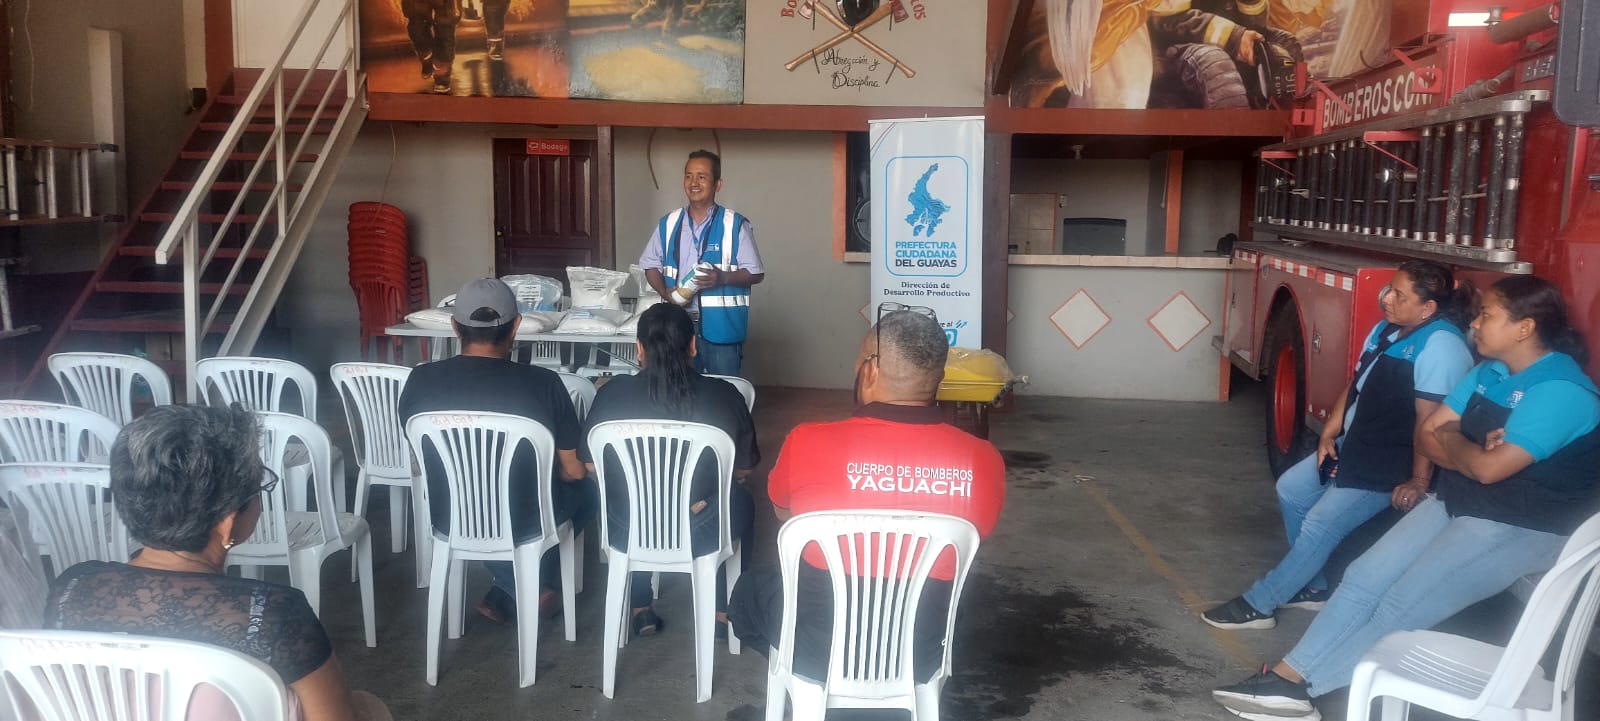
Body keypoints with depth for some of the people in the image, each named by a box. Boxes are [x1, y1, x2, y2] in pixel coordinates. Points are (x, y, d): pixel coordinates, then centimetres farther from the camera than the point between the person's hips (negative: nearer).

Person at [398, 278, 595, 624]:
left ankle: (518, 589, 28)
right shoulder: (543, 383, -20)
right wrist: (576, 471, 15)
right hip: (525, 523, -3)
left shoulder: (420, 381, -13)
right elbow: (572, 471, -9)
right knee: (585, 489, 29)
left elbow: (423, 462, 4)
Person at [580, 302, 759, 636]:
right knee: (742, 502, 33)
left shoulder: (612, 393, -13)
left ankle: (640, 609, 40)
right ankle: (723, 610, 38)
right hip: (700, 538, -1)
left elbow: (590, 465, 1)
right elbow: (744, 470, 0)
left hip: (627, 535, 1)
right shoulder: (724, 396, -14)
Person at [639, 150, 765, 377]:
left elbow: (756, 273, -4)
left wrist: (723, 277, -21)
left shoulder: (735, 225, -6)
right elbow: (651, 265, 15)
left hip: (722, 326, -3)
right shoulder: (668, 224, 6)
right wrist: (664, 292, -5)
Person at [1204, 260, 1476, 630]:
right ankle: (1310, 586, 23)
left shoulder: (1440, 346, -24)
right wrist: (1329, 433, 3)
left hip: (1388, 467, -10)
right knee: (1290, 489, 13)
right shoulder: (1387, 330, 5)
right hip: (1353, 445, 10)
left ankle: (1258, 605, -3)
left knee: (1320, 526, -13)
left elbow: (1431, 422, -25)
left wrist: (1418, 481, -25)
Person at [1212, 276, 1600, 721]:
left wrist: (1452, 440, -5)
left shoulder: (1560, 392, -20)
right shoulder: (1488, 373, 8)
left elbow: (1488, 468, -27)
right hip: (1455, 505, 8)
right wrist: (1468, 451, -14)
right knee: (1364, 578, -5)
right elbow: (1427, 436, 8)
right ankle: (1288, 675, -6)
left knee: (1400, 609, -16)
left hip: (1522, 529, -8)